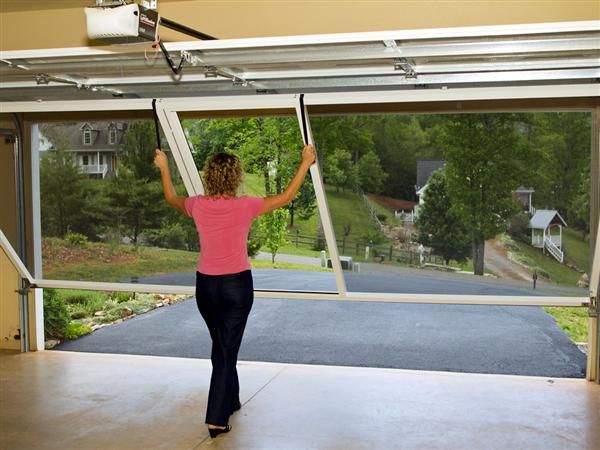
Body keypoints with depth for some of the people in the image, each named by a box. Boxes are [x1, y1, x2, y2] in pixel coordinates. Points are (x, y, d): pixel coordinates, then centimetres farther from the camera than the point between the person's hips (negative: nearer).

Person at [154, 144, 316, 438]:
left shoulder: (198, 206, -6)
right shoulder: (245, 207, -15)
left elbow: (171, 199, 17)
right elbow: (286, 197, -4)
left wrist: (164, 168, 30)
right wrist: (306, 163, 5)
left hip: (206, 285, 4)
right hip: (237, 285, -3)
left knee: (220, 346, 21)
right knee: (228, 350, 3)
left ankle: (229, 401, 37)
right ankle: (216, 419, 3)